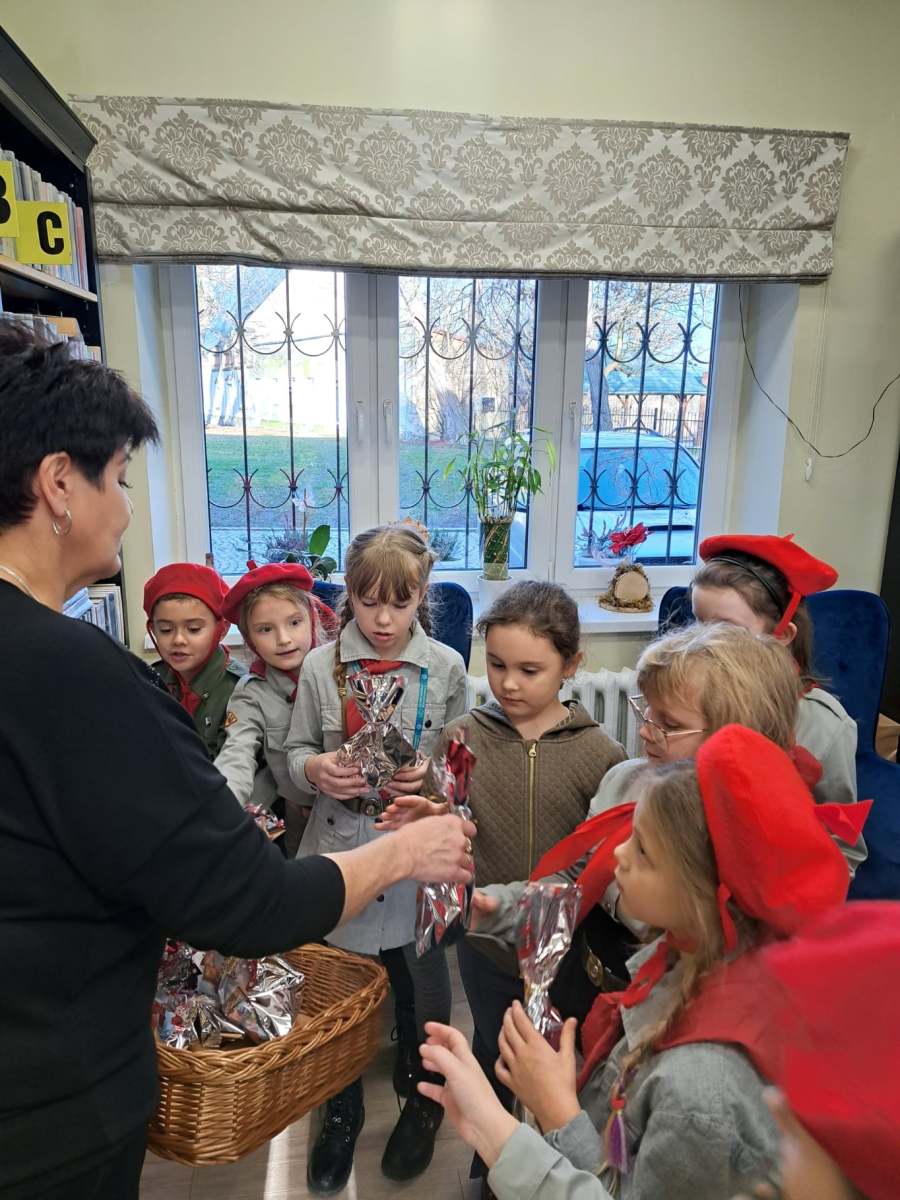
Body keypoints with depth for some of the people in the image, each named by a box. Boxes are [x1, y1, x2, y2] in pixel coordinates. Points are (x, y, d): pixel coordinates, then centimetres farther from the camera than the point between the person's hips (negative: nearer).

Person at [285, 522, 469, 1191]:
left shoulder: (446, 668, -5)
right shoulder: (321, 665, -4)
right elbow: (297, 753, 4)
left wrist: (433, 778, -18)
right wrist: (315, 769, -17)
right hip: (338, 849, 1)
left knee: (421, 981, 15)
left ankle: (423, 1103, 46)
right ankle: (343, 1111, 44)